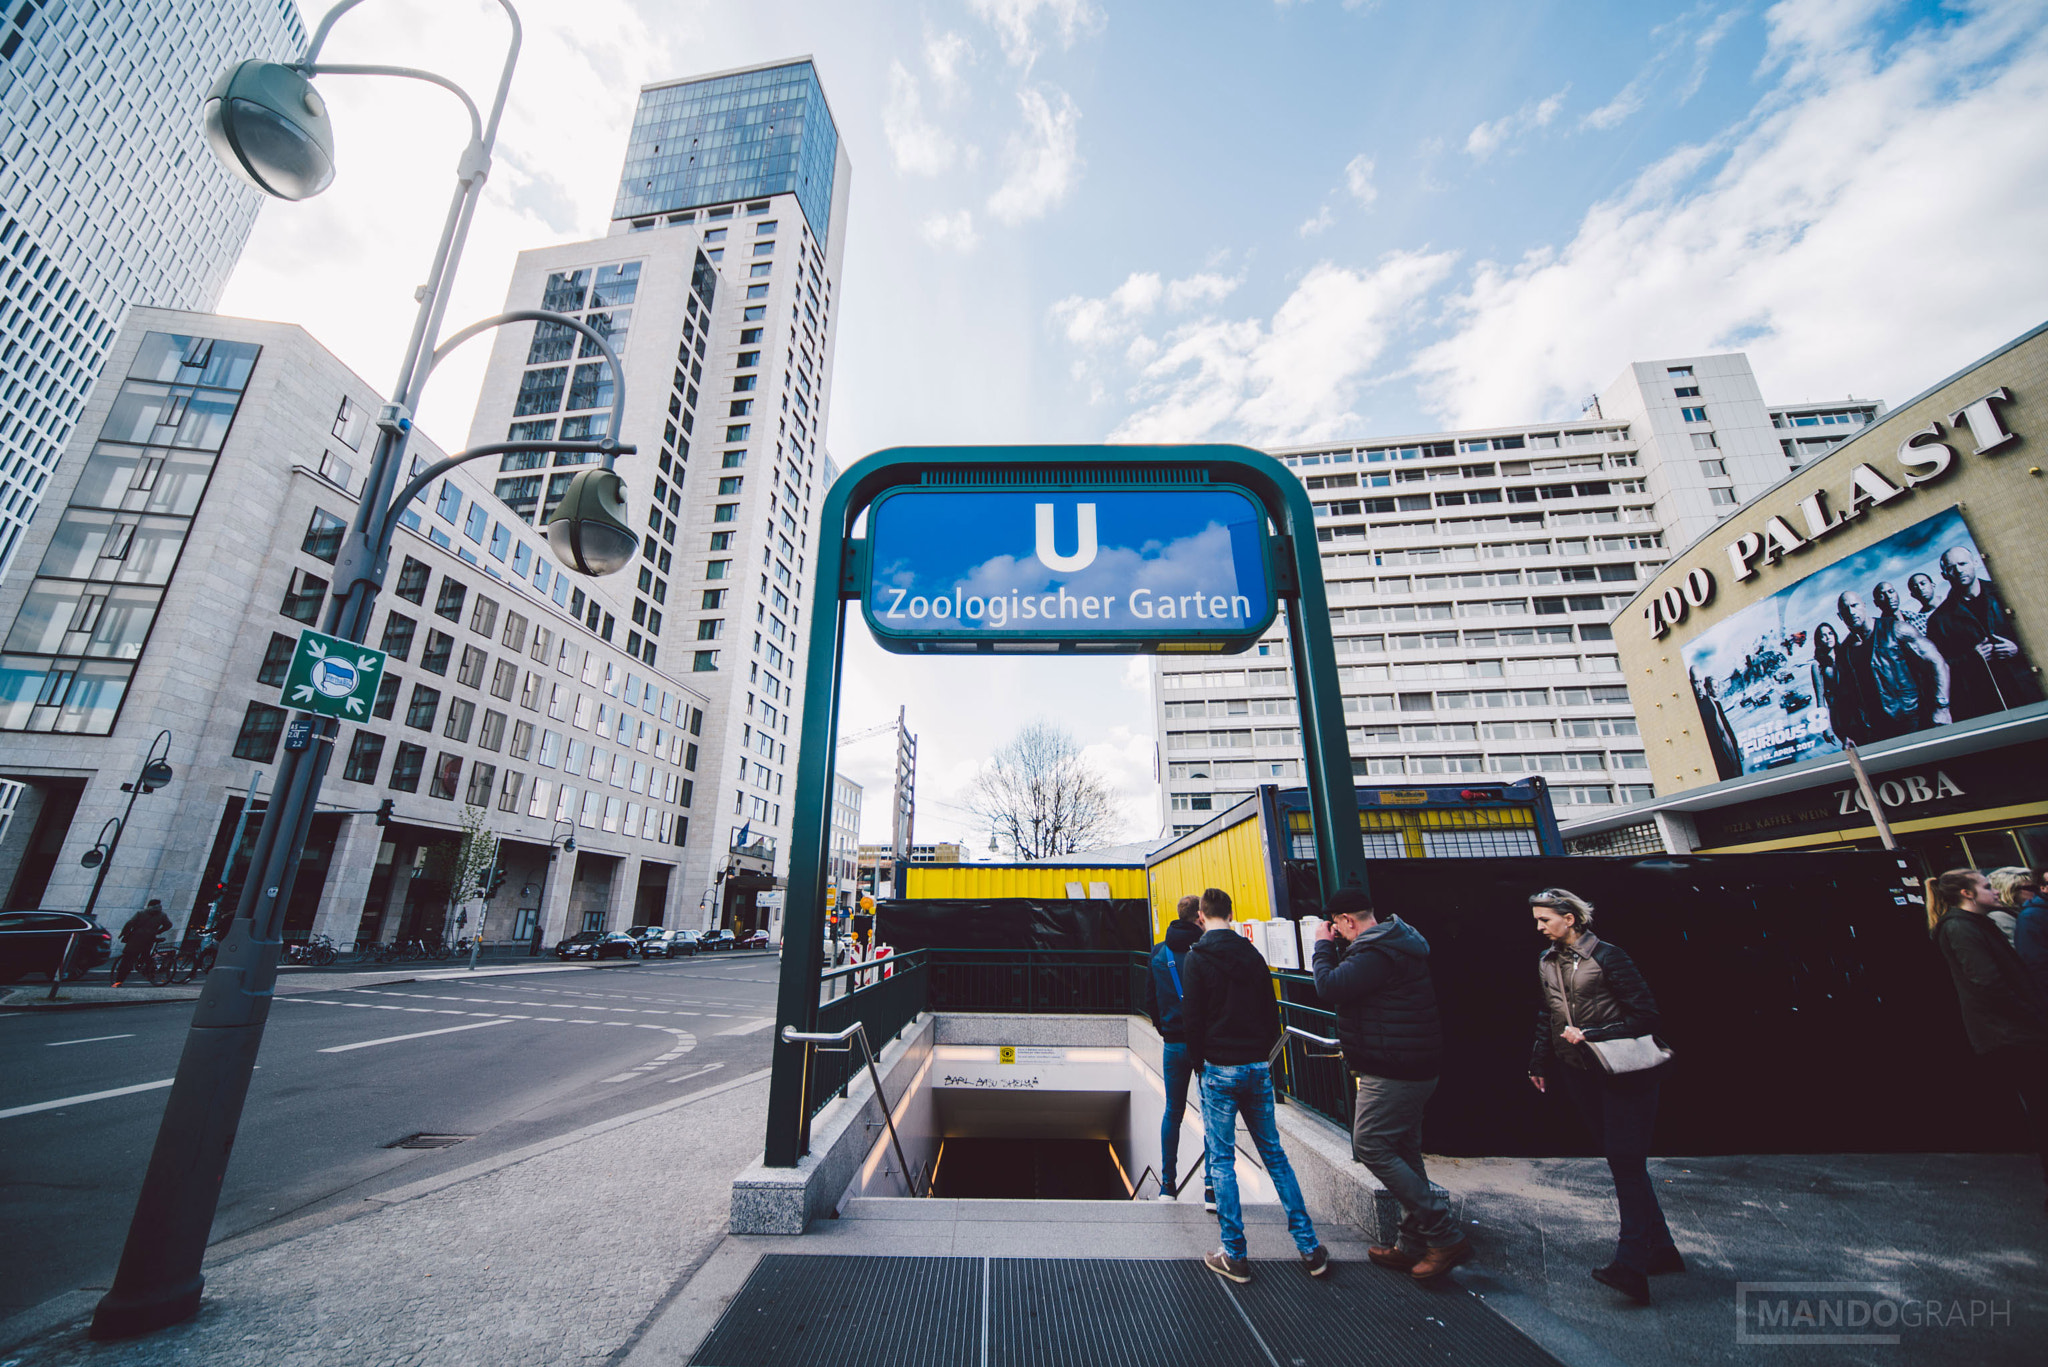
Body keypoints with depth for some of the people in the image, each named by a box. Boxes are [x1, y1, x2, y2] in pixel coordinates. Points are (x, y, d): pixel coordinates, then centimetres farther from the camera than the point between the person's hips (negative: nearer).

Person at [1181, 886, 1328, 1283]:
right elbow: (1272, 1012, 10)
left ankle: (1235, 1256, 11)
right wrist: (1263, 1055, 16)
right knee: (1275, 1155, 16)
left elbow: (1192, 1019, -13)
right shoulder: (1252, 954, 6)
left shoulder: (1197, 958, -11)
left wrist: (1199, 1064, 0)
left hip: (1220, 1069, -5)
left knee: (1222, 1161, 5)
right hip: (1257, 1067, 5)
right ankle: (1310, 1248, 21)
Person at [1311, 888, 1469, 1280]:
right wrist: (1336, 948, 9)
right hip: (1413, 1069, 11)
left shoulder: (1376, 953, -23)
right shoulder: (1394, 945, 11)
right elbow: (1351, 980, 20)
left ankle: (1445, 1236, 1)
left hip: (1392, 1072, -11)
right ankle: (1412, 1247, 26)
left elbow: (1329, 987, -25)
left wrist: (1323, 945, -11)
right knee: (1403, 1153, 16)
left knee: (1370, 1146, -3)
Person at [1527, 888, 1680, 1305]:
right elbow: (1546, 1018, 17)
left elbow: (1645, 1013, -12)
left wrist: (1591, 1034, -18)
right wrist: (1539, 1062, 16)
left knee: (1626, 1162, -10)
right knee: (1620, 1161, 13)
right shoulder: (1546, 963, 7)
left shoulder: (1606, 955, -12)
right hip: (1578, 1076, 6)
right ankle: (1659, 1248, 27)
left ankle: (1631, 1264, -9)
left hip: (1622, 1073, -6)